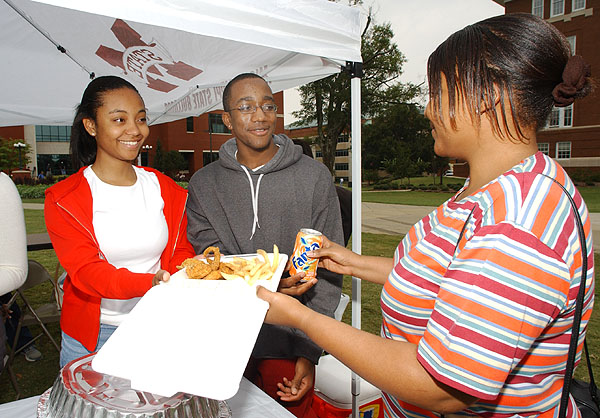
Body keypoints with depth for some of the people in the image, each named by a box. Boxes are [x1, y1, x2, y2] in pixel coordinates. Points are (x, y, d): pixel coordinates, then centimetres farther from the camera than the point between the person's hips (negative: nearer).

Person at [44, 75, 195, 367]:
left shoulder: (165, 189, 3)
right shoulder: (62, 200, -8)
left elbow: (180, 252, 2)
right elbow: (84, 269, -18)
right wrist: (149, 283, -37)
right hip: (92, 337, -2)